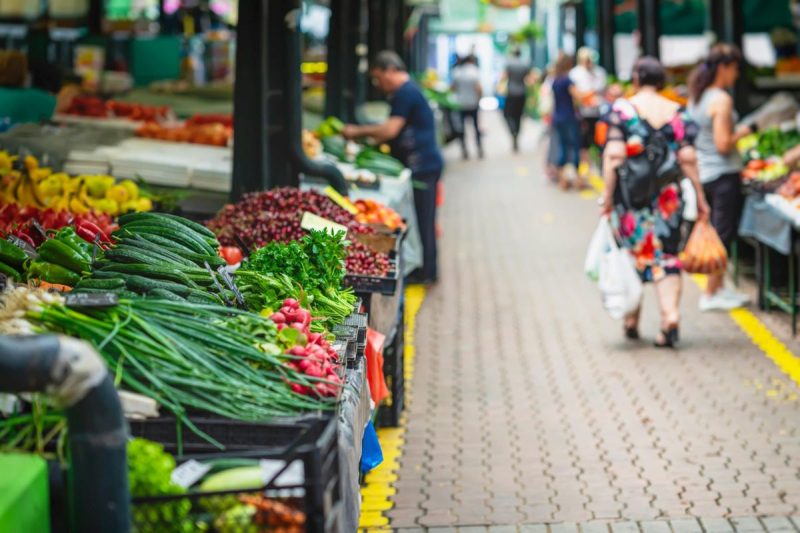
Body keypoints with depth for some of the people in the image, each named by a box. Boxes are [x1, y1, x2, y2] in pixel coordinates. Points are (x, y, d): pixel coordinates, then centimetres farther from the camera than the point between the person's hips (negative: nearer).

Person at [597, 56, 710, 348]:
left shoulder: (621, 109, -4)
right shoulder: (677, 112, 2)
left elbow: (614, 155, -12)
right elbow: (687, 158, -2)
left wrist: (608, 195, -8)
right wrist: (700, 197, 3)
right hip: (668, 196, 1)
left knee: (631, 255, 13)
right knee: (666, 255, 7)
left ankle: (632, 320, 21)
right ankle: (670, 314, -9)